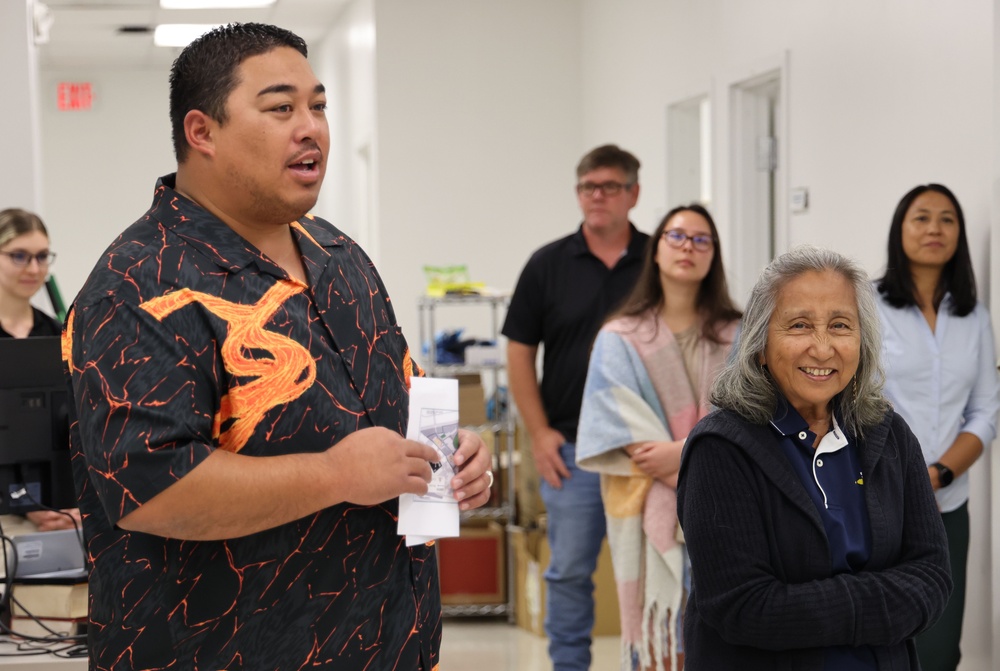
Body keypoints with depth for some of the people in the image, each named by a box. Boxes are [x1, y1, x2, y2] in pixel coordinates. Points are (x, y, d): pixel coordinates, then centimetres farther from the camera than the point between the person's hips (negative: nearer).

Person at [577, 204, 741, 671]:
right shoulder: (620, 339, 4)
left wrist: (685, 452, -16)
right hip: (652, 511, -1)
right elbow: (619, 425, -6)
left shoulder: (738, 337, 10)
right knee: (659, 629, -3)